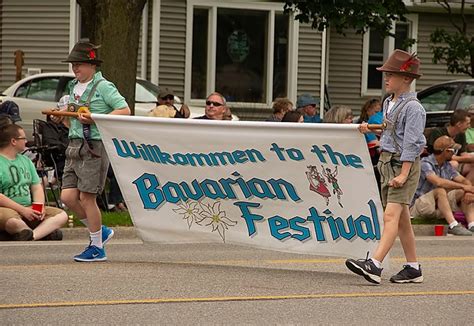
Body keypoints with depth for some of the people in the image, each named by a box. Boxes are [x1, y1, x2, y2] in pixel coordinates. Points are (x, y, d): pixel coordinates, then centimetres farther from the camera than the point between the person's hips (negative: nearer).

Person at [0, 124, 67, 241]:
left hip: (28, 210, 8)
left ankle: (30, 235, -32)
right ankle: (44, 232, -18)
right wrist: (23, 210, -19)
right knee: (13, 221, -42)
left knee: (61, 215, -13)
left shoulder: (26, 161, 19)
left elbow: (37, 188, 17)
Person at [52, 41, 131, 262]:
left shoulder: (103, 87, -7)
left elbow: (125, 110, -13)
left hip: (94, 146, -8)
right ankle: (100, 231, 21)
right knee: (68, 196, 1)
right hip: (74, 145, 8)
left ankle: (97, 248, 5)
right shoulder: (73, 87, 16)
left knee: (86, 197, -6)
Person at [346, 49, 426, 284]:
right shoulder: (389, 104, 13)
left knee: (391, 215, -17)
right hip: (387, 162, 9)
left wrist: (403, 174, -21)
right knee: (402, 219, 11)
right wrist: (370, 129, 15)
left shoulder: (412, 107, -12)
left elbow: (411, 142, -17)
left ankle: (374, 265, -28)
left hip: (404, 164, -9)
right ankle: (413, 268, 18)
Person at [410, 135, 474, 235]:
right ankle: (453, 226, -42)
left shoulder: (447, 166, 8)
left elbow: (463, 180, 3)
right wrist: (463, 186, -36)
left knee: (462, 193, -5)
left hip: (438, 206, 8)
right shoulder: (425, 163, -18)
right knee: (440, 191, -33)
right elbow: (438, 182, -34)